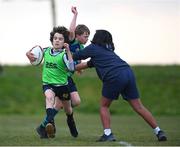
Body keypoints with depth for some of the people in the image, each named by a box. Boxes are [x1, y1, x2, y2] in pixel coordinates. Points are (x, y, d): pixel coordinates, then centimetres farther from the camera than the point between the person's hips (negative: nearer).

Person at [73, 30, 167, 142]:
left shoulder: (93, 48, 14)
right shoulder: (108, 50, 33)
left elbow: (76, 56, 24)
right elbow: (90, 63, 45)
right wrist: (74, 68, 53)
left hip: (114, 77, -6)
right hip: (128, 72, 6)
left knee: (104, 106, 13)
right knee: (139, 107, 7)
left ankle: (108, 134, 0)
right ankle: (159, 132, 2)